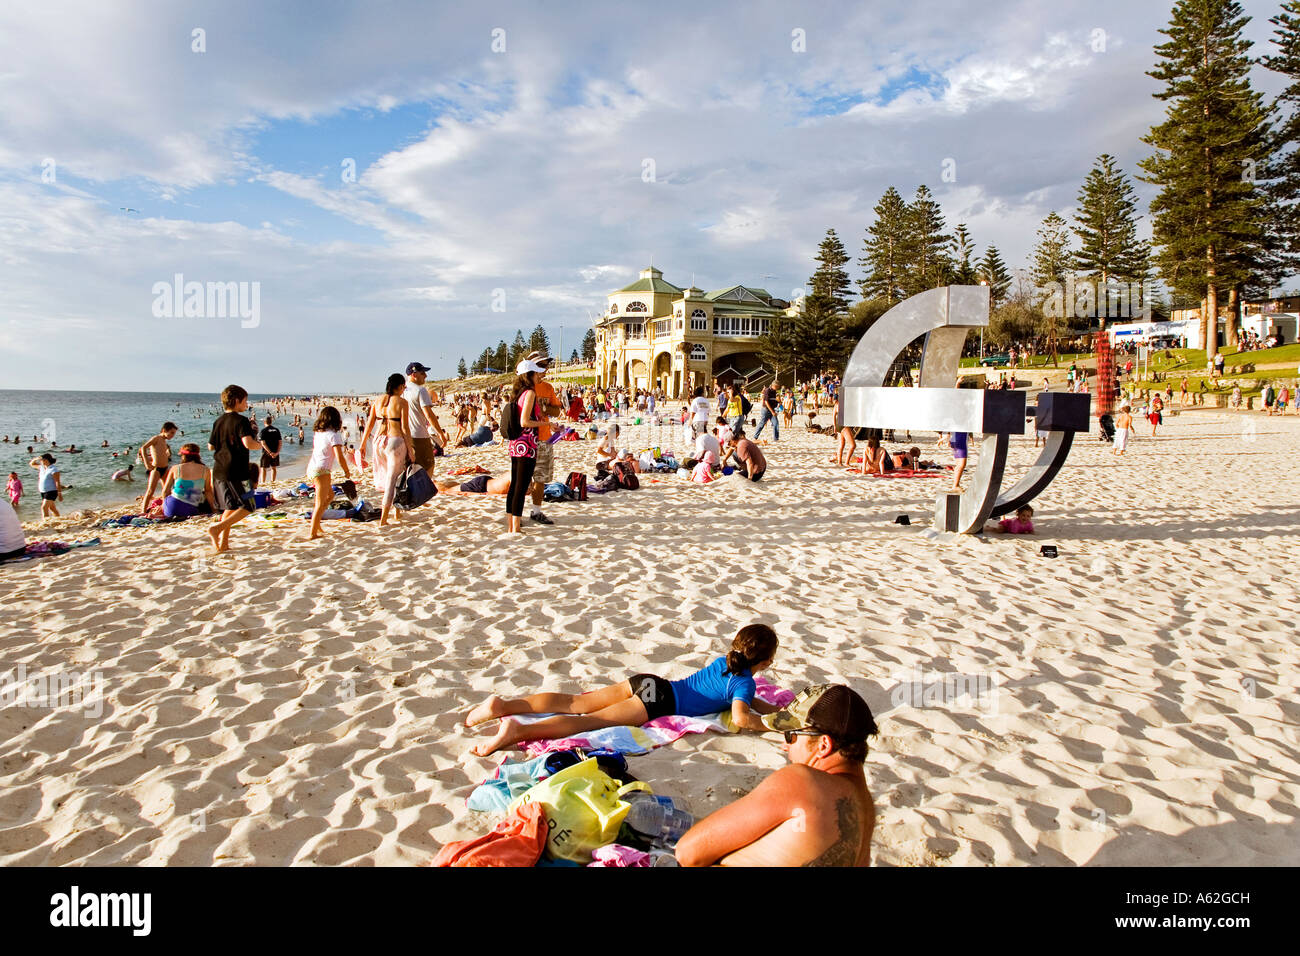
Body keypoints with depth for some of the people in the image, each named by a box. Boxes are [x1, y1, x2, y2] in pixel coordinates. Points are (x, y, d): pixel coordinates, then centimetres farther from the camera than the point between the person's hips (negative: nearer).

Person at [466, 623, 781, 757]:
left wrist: (775, 709, 37)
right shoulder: (745, 681, -2)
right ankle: (519, 730, -36)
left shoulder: (725, 661, 23)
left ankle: (504, 705, -10)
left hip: (649, 682, 7)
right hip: (657, 701, -7)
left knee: (574, 703, 0)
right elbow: (741, 718, -20)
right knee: (589, 720, -19)